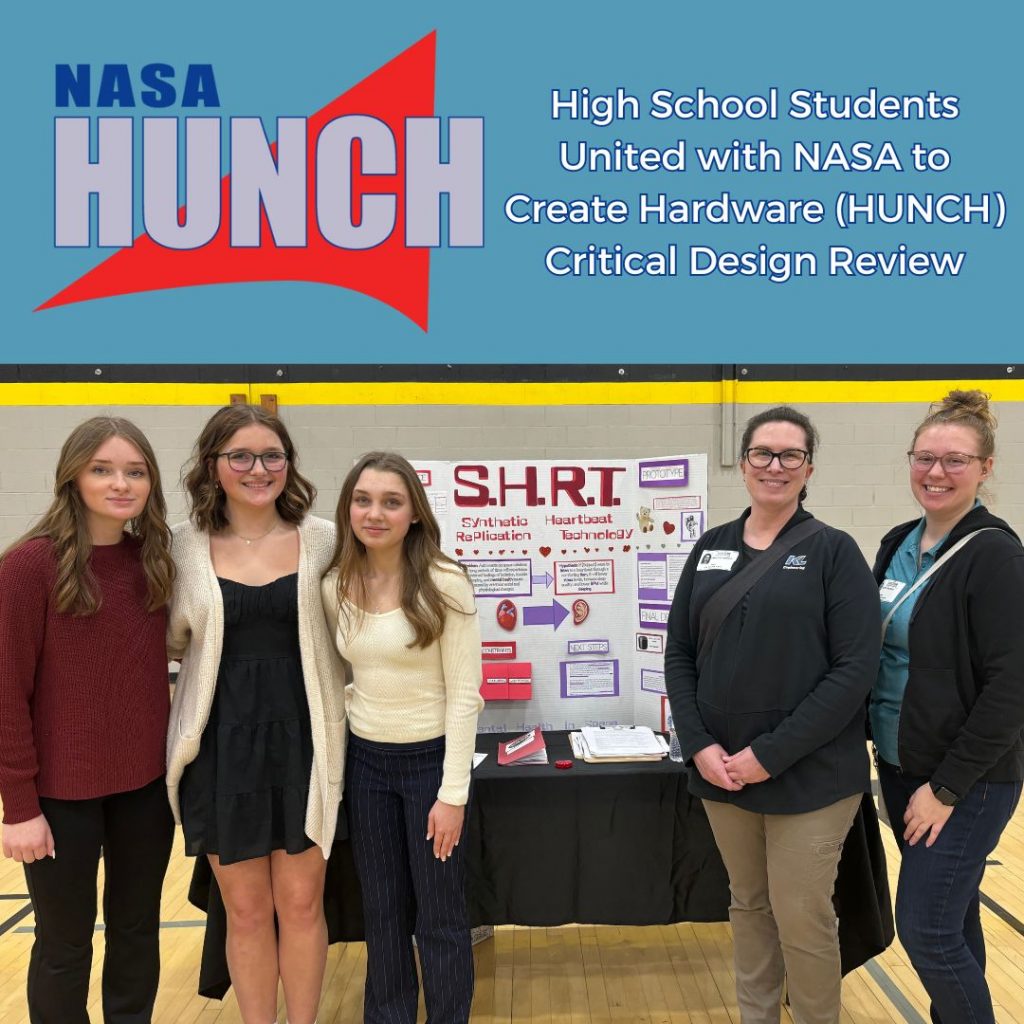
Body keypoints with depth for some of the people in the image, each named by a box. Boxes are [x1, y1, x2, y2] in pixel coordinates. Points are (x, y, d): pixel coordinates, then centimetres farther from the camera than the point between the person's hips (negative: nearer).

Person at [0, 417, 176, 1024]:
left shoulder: (155, 560, 0)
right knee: (66, 943, 14)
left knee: (137, 930, 19)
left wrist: (174, 763, 4)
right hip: (63, 791, -4)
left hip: (147, 784, 4)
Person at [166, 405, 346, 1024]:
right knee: (246, 911, 13)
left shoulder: (321, 540, -3)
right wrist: (230, 660, -5)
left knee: (301, 903, 12)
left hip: (302, 740, 0)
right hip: (222, 745, 0)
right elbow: (175, 641, 9)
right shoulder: (187, 545, -1)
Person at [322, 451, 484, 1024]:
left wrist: (453, 793, -15)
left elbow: (463, 694, -15)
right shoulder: (335, 588, -1)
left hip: (432, 758, -4)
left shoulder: (444, 584, -16)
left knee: (440, 917, 10)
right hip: (365, 761, 4)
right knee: (382, 913, 18)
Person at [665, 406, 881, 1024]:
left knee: (802, 917, 6)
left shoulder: (833, 550, -5)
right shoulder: (711, 549, 6)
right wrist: (698, 744, -7)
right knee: (748, 905, 18)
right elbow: (679, 655, 7)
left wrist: (771, 754, -17)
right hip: (721, 772, 4)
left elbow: (855, 669, -12)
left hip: (809, 776, -4)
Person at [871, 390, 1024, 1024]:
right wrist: (901, 764, 9)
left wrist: (947, 788, -16)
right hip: (899, 766, 6)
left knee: (926, 930, -2)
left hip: (967, 781, -6)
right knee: (950, 920, 18)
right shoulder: (897, 546, 5)